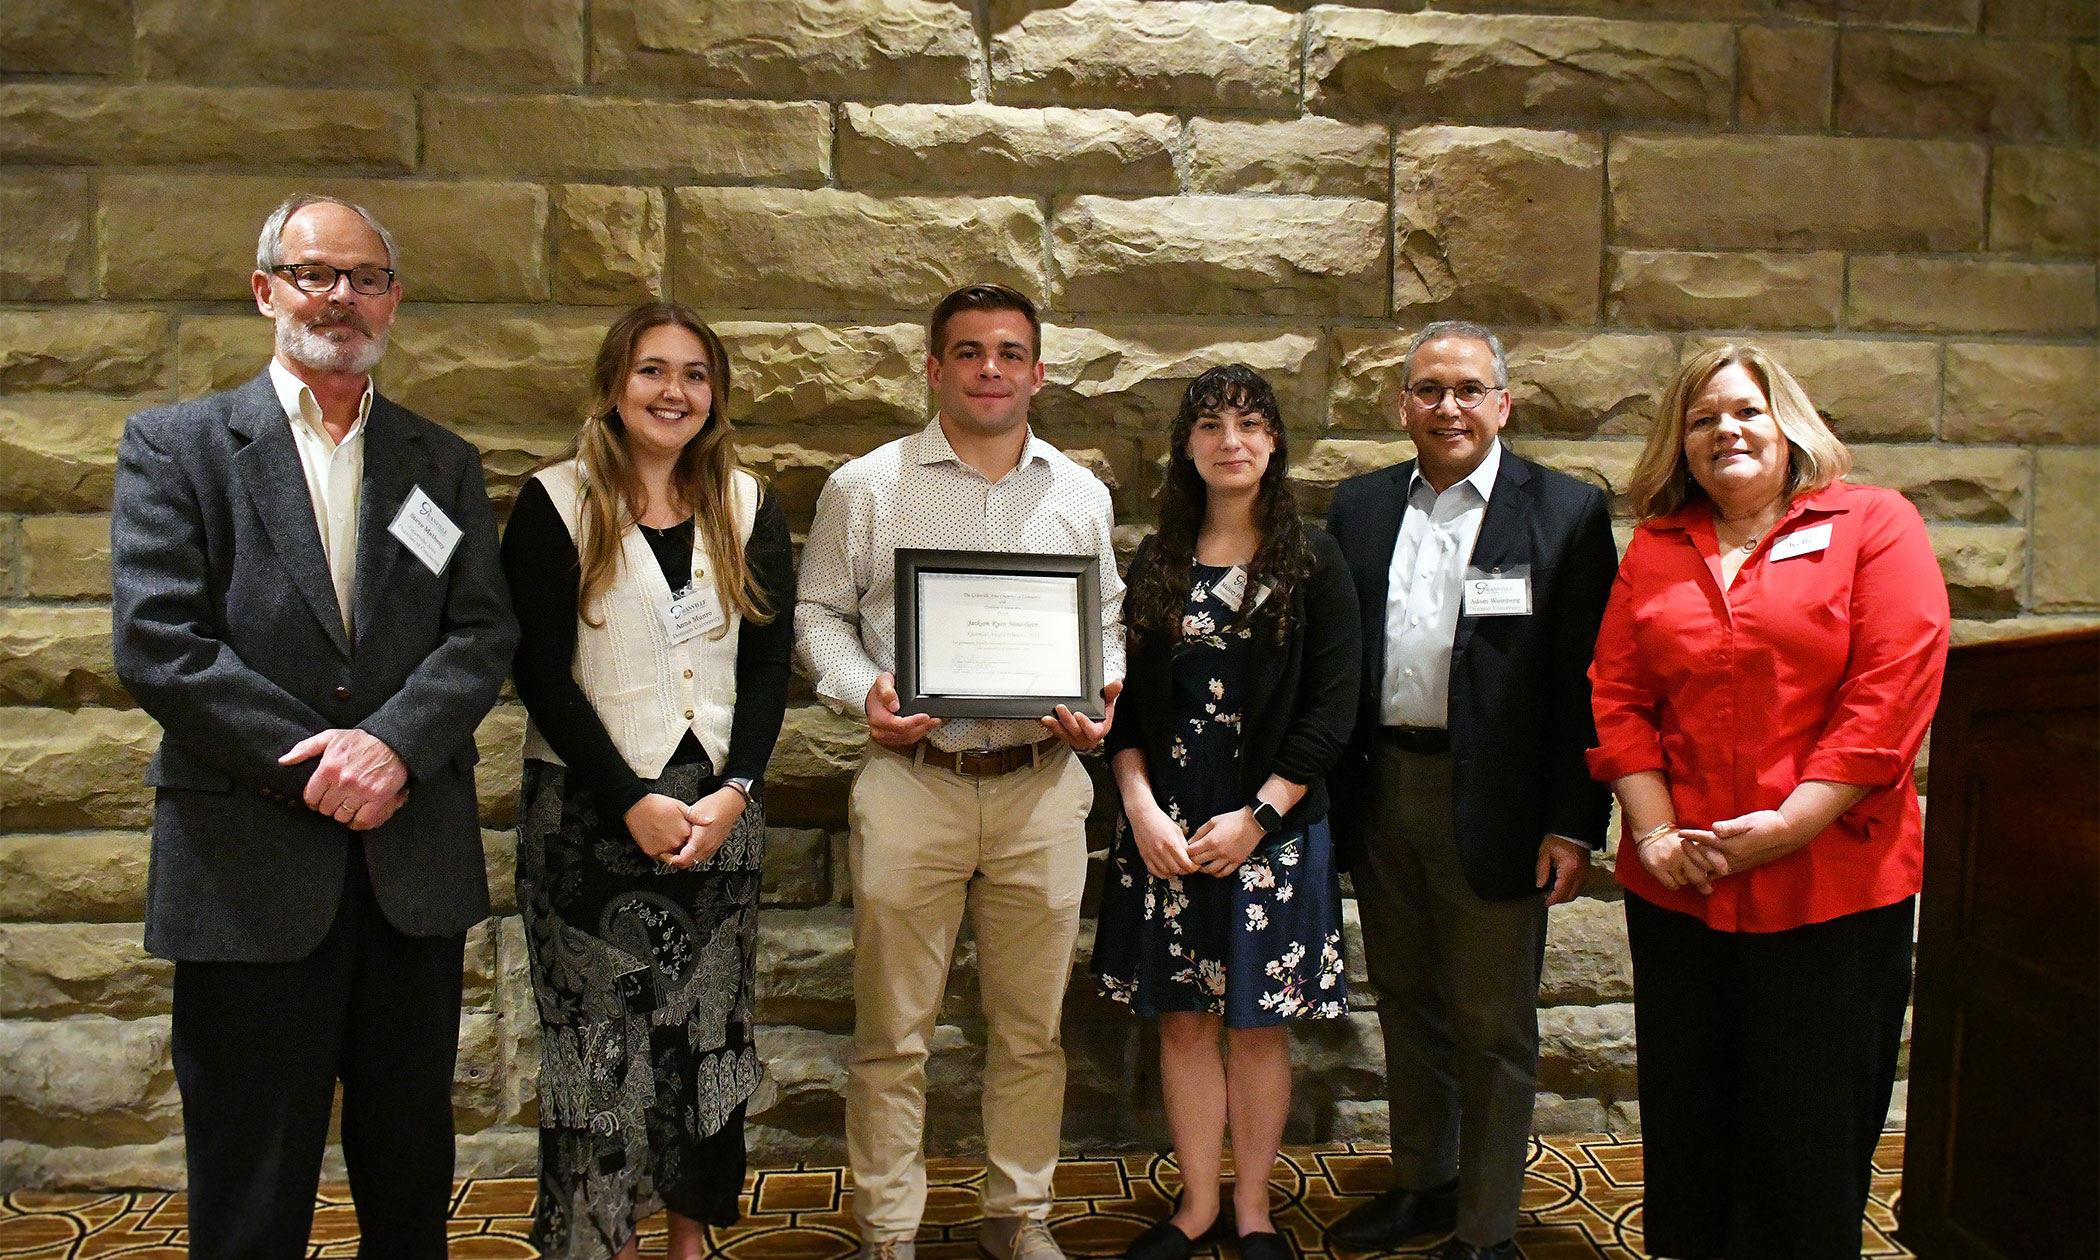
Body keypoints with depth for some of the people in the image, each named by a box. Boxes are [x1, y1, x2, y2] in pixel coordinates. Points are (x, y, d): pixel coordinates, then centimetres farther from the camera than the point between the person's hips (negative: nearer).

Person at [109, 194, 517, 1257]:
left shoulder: (445, 465, 12)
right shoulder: (173, 445, 3)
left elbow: (485, 632, 2)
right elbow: (156, 644, -8)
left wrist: (392, 743, -16)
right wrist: (320, 766, -13)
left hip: (416, 869, 3)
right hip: (249, 870, -3)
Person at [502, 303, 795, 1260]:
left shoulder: (746, 509, 8)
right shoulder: (556, 503, -2)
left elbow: (770, 663, 4)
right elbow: (541, 672, -7)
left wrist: (732, 793, -10)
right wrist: (635, 803, -13)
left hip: (719, 807, 3)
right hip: (589, 811, -3)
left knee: (708, 1031, 8)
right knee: (598, 1039, 1)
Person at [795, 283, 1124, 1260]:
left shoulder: (1080, 494, 10)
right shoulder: (866, 487, 3)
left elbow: (1108, 621, 16)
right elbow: (819, 613, 7)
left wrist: (1102, 702, -3)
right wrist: (863, 692, -11)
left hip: (1042, 784, 2)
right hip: (910, 782, -2)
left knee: (1031, 1025, 12)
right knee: (892, 1030, 5)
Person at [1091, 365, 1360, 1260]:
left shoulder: (1312, 562, -1)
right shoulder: (1156, 563, 8)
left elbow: (1332, 708, -6)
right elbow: (1125, 699, 6)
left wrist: (1256, 817, -12)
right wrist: (1142, 808, -8)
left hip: (1273, 824, -2)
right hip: (1165, 825, 3)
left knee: (1257, 1023, 6)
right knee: (1182, 1019, 9)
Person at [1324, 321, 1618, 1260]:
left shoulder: (1567, 513, -4)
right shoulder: (1360, 507, 8)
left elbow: (1587, 679, -8)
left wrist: (1574, 822, -12)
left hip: (1493, 806, -4)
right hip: (1379, 791, 5)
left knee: (1492, 1025, 7)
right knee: (1406, 1004, 18)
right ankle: (1422, 1184, 37)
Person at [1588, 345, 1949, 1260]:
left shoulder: (1874, 525, -1)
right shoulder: (1655, 548, 10)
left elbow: (1894, 689, -10)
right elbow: (1615, 696, 6)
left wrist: (1790, 823, -14)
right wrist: (1655, 831, -6)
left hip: (1832, 882, -3)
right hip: (1677, 887, 4)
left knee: (1813, 1123, 7)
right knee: (1687, 1116, 15)